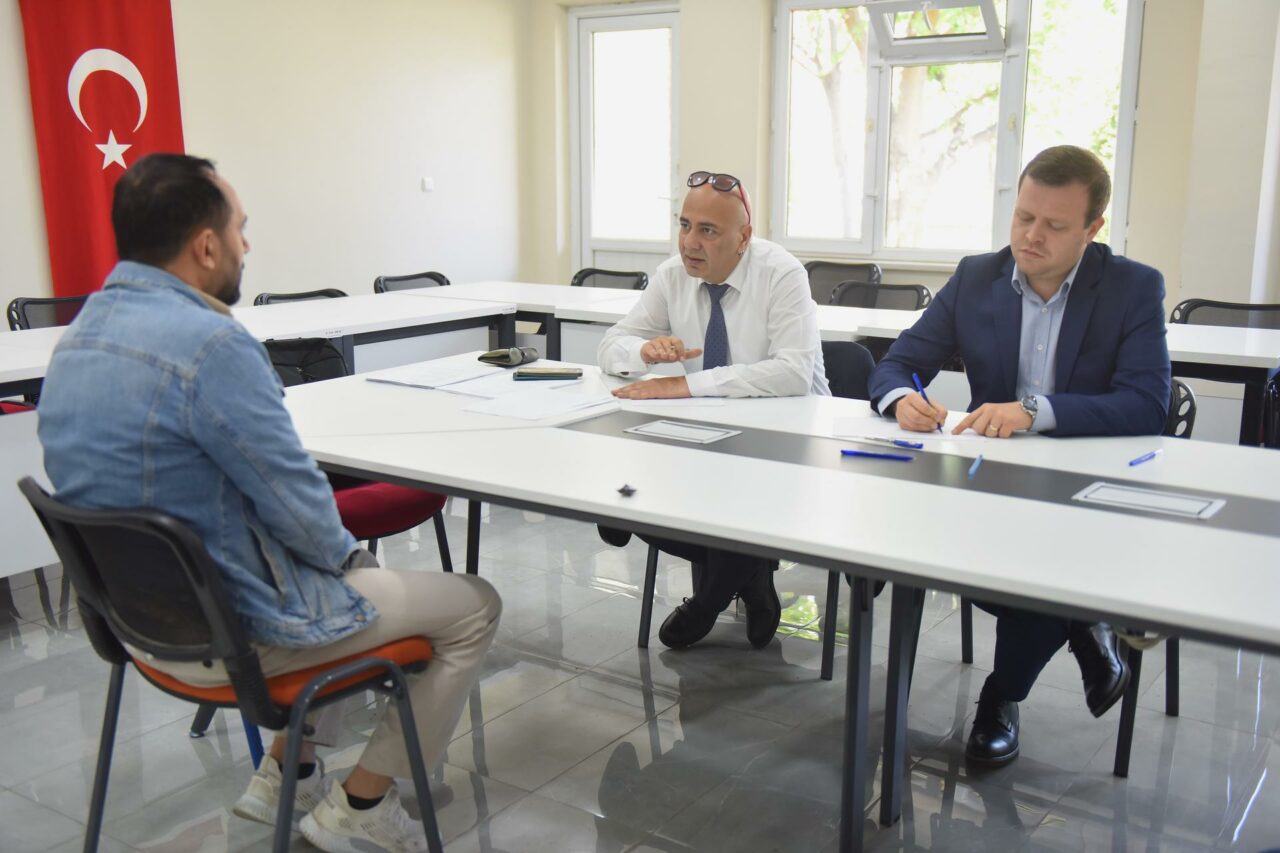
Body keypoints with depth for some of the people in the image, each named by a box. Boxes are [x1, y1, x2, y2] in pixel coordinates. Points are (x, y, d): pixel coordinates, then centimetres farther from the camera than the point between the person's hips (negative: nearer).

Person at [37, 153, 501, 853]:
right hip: (231, 629, -9)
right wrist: (344, 550, 1)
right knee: (473, 608, 5)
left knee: (348, 566, 32)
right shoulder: (209, 345, -27)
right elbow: (296, 501, -22)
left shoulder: (77, 337, 4)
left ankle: (285, 775, 34)